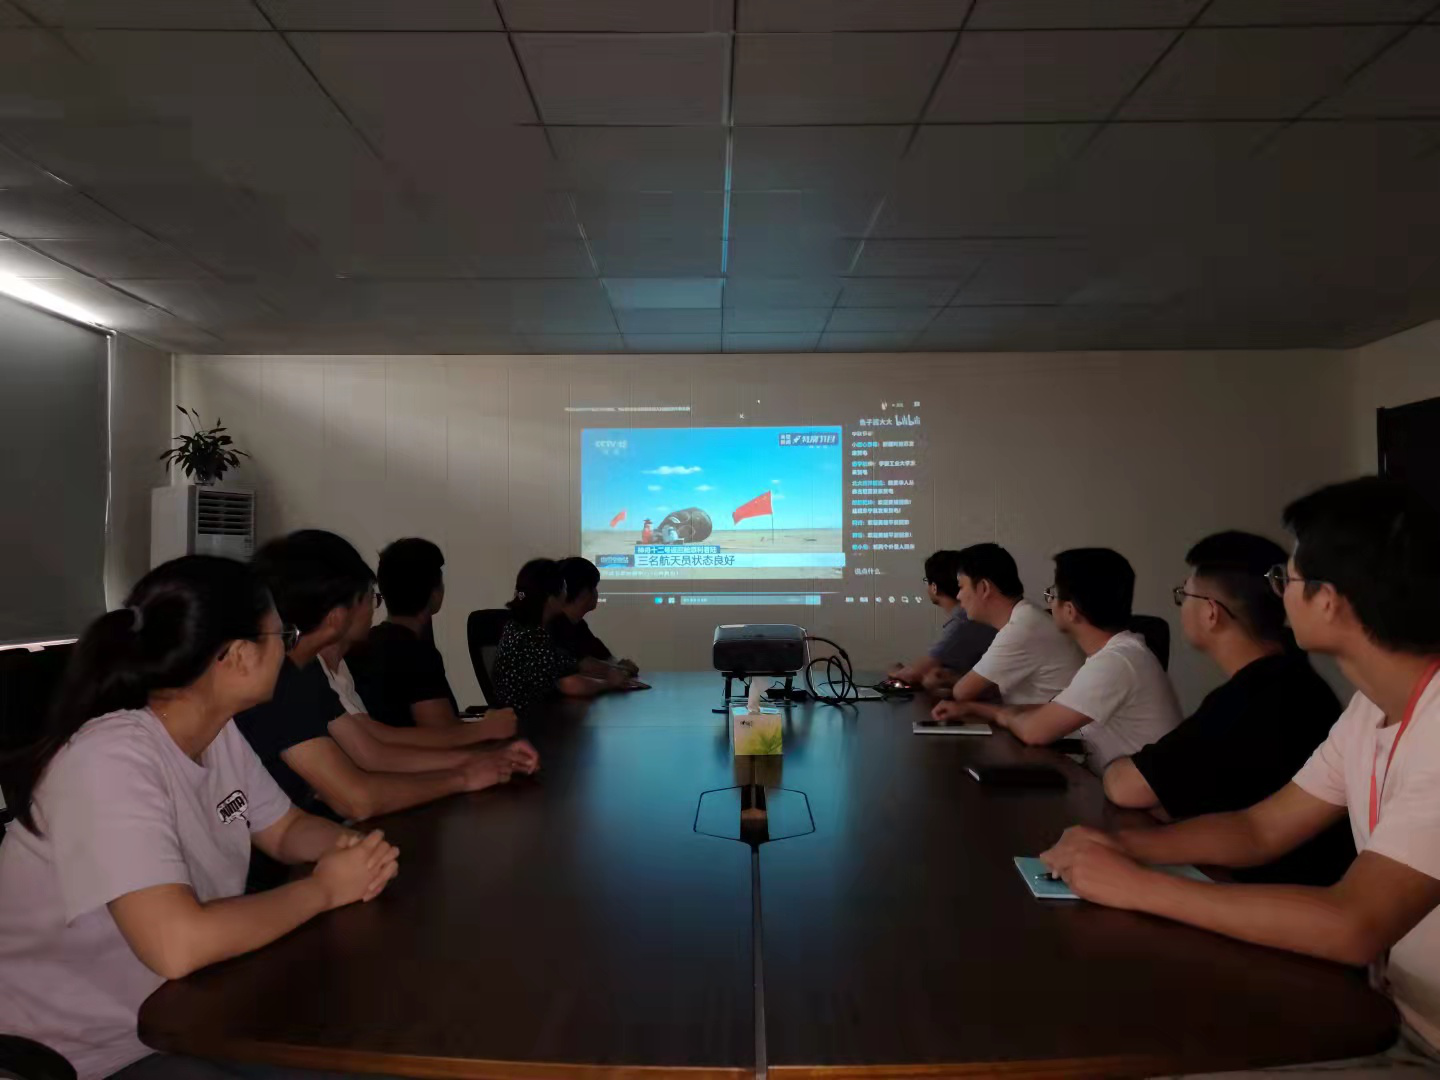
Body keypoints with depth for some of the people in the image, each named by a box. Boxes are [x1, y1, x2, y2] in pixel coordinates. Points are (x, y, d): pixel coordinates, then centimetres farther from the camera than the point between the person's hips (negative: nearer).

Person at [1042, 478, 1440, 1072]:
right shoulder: (1374, 707, 2)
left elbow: (1354, 926, -33)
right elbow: (1262, 829, 6)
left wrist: (1136, 884, -26)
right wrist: (1124, 844, -10)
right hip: (1392, 1014, 7)